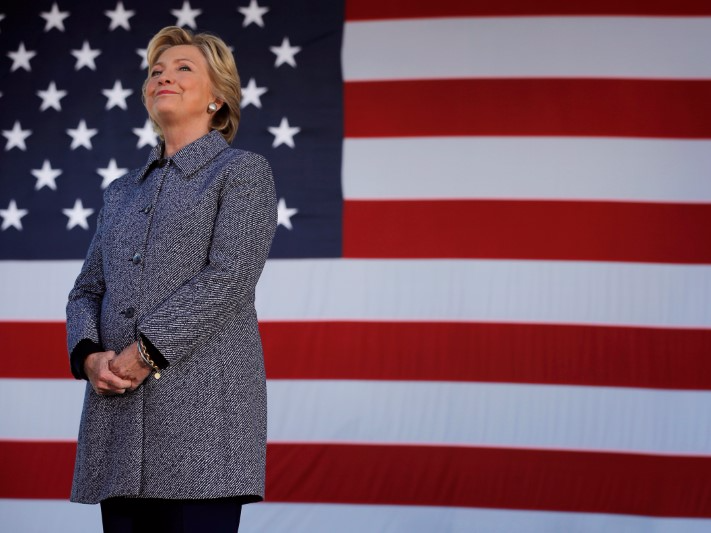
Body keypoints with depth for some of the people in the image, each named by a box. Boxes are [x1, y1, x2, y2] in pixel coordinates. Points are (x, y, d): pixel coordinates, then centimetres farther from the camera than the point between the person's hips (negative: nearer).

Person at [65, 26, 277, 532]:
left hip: (202, 405, -6)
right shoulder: (123, 190, 23)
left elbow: (227, 277, -9)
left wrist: (144, 353, -14)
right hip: (117, 409, 6)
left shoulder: (243, 171, 4)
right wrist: (90, 356, -4)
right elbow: (87, 290, 17)